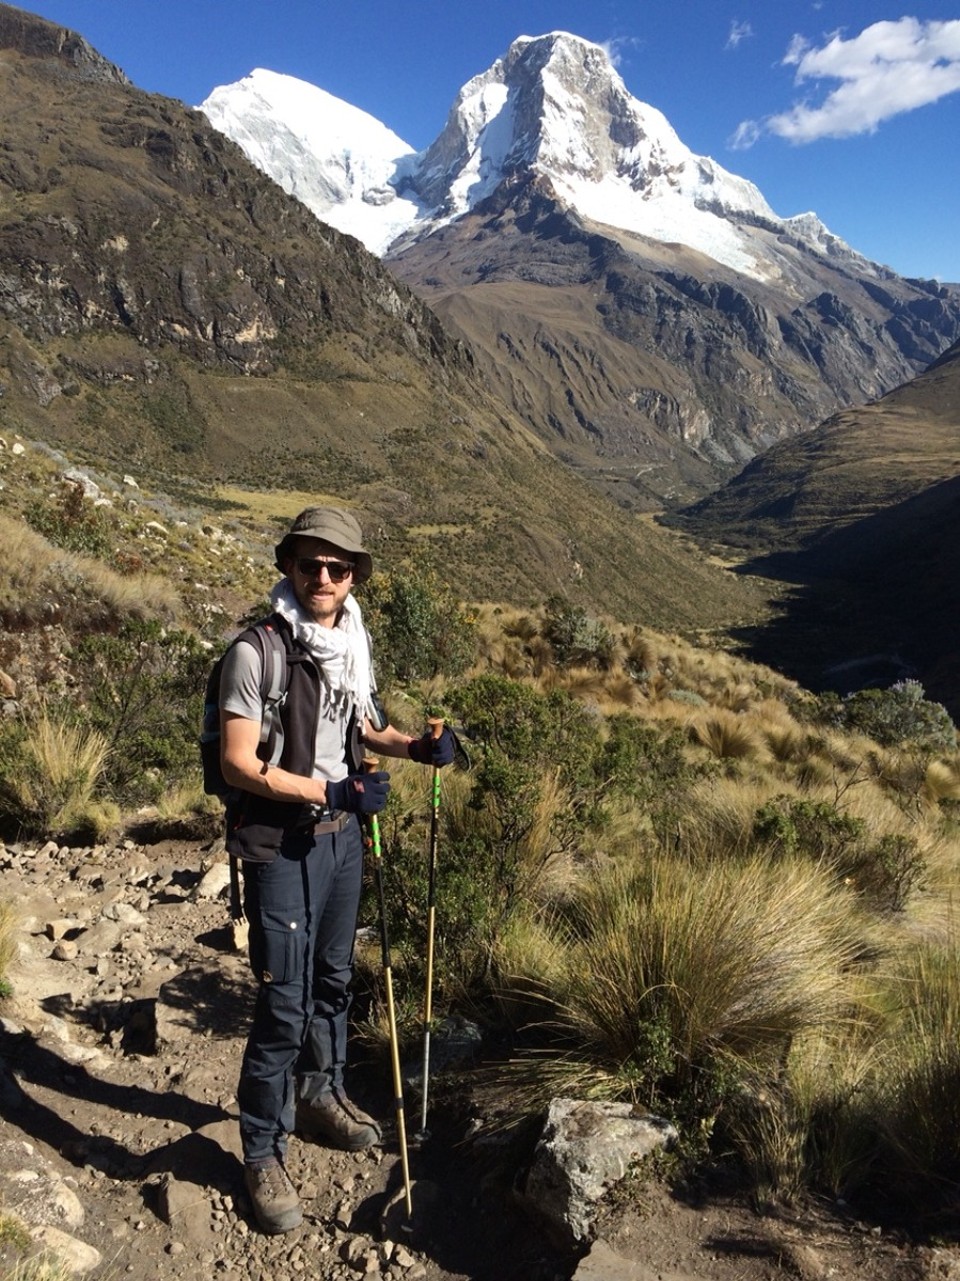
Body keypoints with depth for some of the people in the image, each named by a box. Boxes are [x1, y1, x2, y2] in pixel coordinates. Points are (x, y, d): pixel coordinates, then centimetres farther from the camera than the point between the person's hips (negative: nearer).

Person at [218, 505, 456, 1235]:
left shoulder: (355, 641, 2)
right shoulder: (258, 650, -18)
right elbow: (238, 763, -19)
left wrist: (416, 748, -2)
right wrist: (332, 791, -24)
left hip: (342, 837, 7)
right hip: (280, 845, -6)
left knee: (333, 979, 21)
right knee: (284, 1002, -1)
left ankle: (321, 1097, 43)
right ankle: (264, 1152, 19)